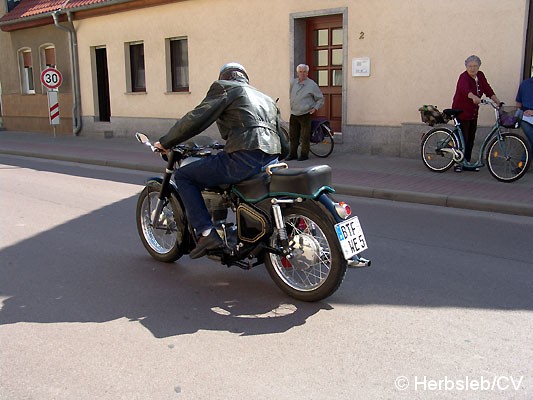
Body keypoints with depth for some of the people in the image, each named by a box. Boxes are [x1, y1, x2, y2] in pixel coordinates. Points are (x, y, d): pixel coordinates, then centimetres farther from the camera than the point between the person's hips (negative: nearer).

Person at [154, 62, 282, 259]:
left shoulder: (223, 87, 11)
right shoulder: (266, 98, 32)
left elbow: (196, 119, 2)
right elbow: (281, 135, 31)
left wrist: (165, 143, 13)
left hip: (243, 159, -8)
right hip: (272, 160, 8)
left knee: (183, 176, 5)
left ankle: (206, 233, -7)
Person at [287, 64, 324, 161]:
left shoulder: (312, 85, -4)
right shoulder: (293, 83, 9)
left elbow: (320, 99, 2)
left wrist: (315, 108, -11)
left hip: (305, 115, -5)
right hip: (293, 114, 5)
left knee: (305, 136, -1)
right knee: (293, 136, 9)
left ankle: (304, 154, 9)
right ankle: (293, 154, 19)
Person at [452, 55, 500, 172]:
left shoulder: (480, 75, 4)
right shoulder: (464, 77, -19)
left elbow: (488, 90, 4)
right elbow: (464, 89, -40)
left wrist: (499, 102, -6)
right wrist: (474, 97, -59)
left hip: (473, 113, 7)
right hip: (461, 113, -7)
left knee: (471, 139, 11)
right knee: (462, 139, -5)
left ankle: (467, 162, 20)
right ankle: (458, 163, 5)